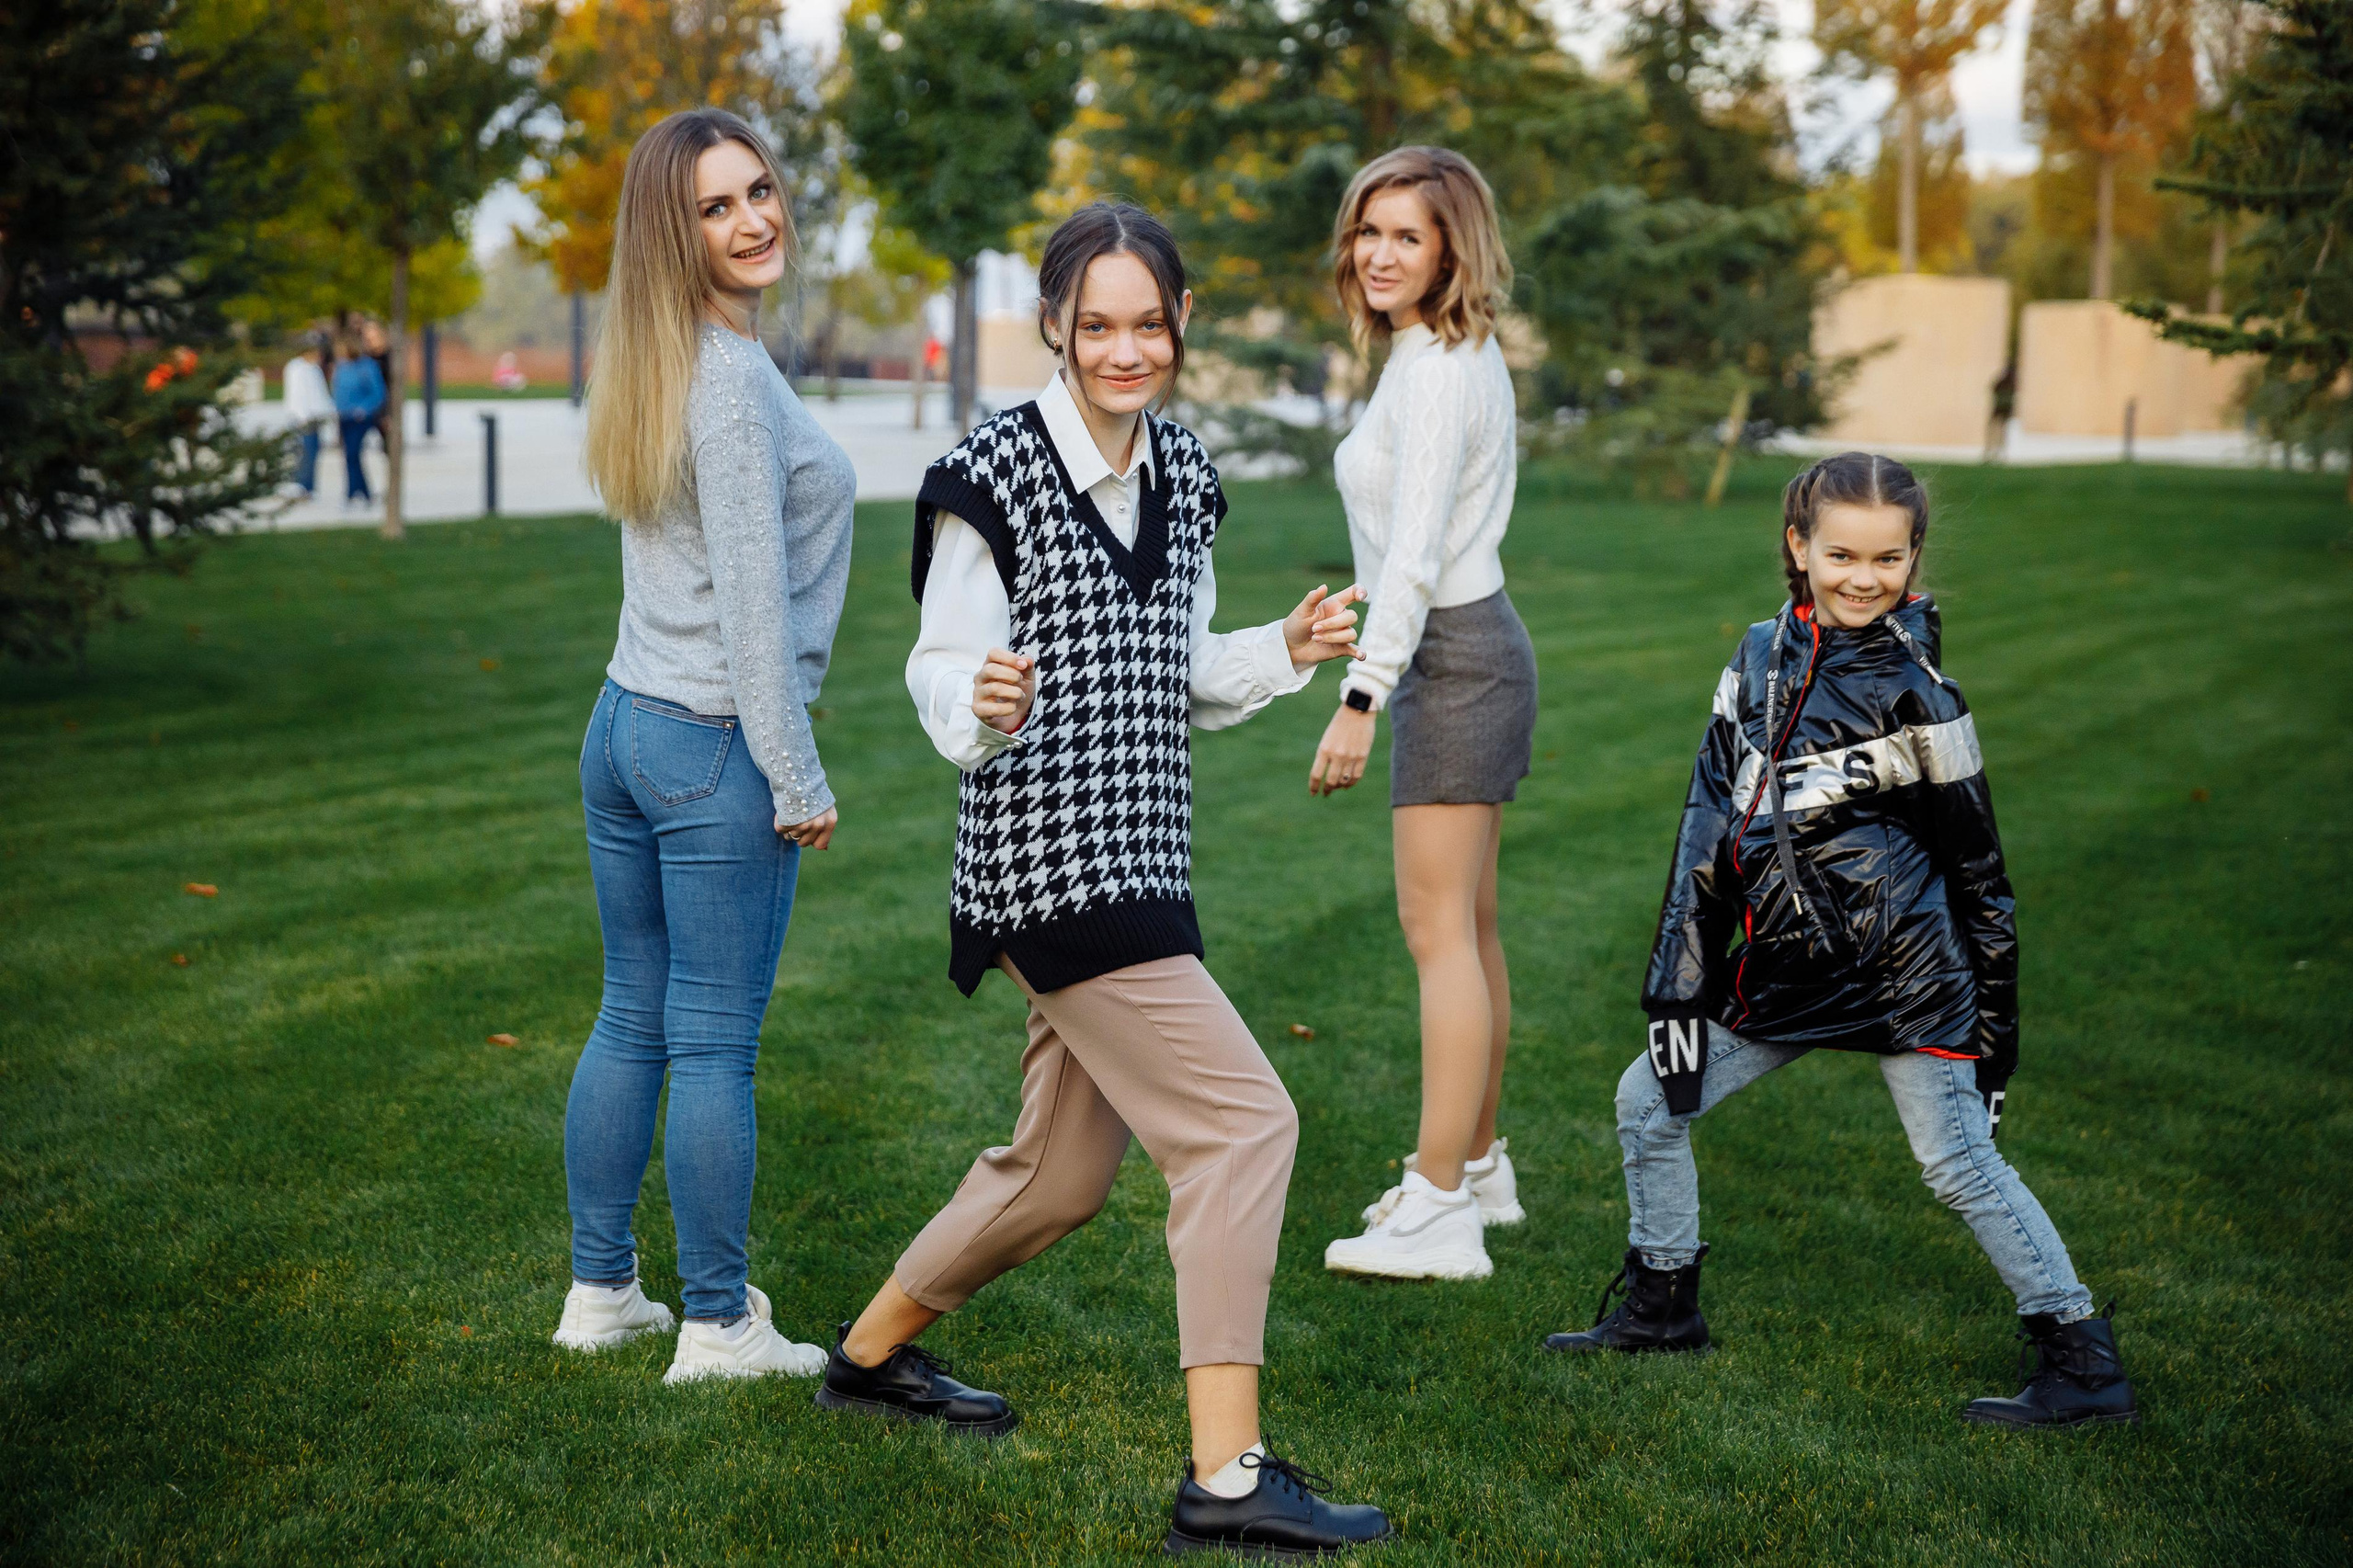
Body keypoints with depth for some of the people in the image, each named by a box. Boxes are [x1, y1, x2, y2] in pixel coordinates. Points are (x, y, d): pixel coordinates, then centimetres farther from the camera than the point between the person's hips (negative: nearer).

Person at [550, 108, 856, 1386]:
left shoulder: (651, 370, 11)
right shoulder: (732, 378, -17)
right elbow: (753, 600, -19)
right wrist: (797, 778, -14)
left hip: (624, 724, 9)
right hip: (717, 750, -9)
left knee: (630, 1022, 15)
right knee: (715, 1045, 0)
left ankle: (599, 1292, 25)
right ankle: (719, 1328, 10)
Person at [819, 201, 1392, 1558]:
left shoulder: (1183, 476, 12)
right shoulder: (995, 475, -10)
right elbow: (943, 674, -8)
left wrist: (1289, 649, 3)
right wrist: (984, 705, -30)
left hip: (1137, 859, 8)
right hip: (1049, 859, -8)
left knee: (1064, 1170, 18)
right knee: (1243, 1120, -13)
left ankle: (873, 1353, 39)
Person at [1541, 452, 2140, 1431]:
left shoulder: (1914, 690, -7)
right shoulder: (1761, 659, 6)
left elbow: (1974, 862, -1)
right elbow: (1710, 823, 6)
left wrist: (1993, 1012, 0)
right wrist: (1680, 980, 2)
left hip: (1901, 966, -6)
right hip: (1784, 972, 6)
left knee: (1959, 1162, -6)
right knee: (1649, 1103, 10)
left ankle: (2085, 1365, 4)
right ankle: (1661, 1310, 27)